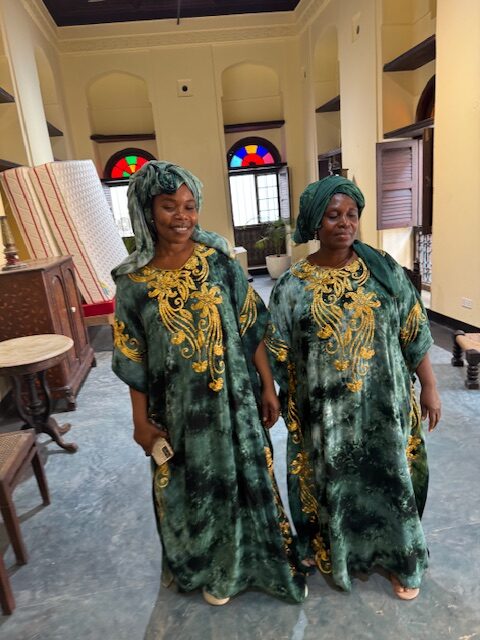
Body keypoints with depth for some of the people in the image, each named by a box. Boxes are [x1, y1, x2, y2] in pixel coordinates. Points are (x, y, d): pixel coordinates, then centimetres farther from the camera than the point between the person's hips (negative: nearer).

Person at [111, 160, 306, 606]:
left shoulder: (219, 262, -8)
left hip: (233, 397, 0)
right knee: (196, 486, 17)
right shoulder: (133, 281, -8)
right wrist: (141, 420, 1)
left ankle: (263, 560, 42)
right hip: (179, 407, 1)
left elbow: (252, 330, -3)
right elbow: (134, 359, -2)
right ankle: (215, 568, 44)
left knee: (246, 477, 16)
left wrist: (268, 386, -2)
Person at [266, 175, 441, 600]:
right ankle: (339, 553, 43)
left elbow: (414, 333, 1)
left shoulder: (383, 269, -4)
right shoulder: (292, 286, -8)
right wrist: (282, 404, 0)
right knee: (335, 482, 16)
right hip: (326, 411, -1)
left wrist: (429, 387, 2)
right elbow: (280, 355, -2)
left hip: (384, 404, 1)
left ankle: (398, 557, 42)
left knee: (389, 478, 16)